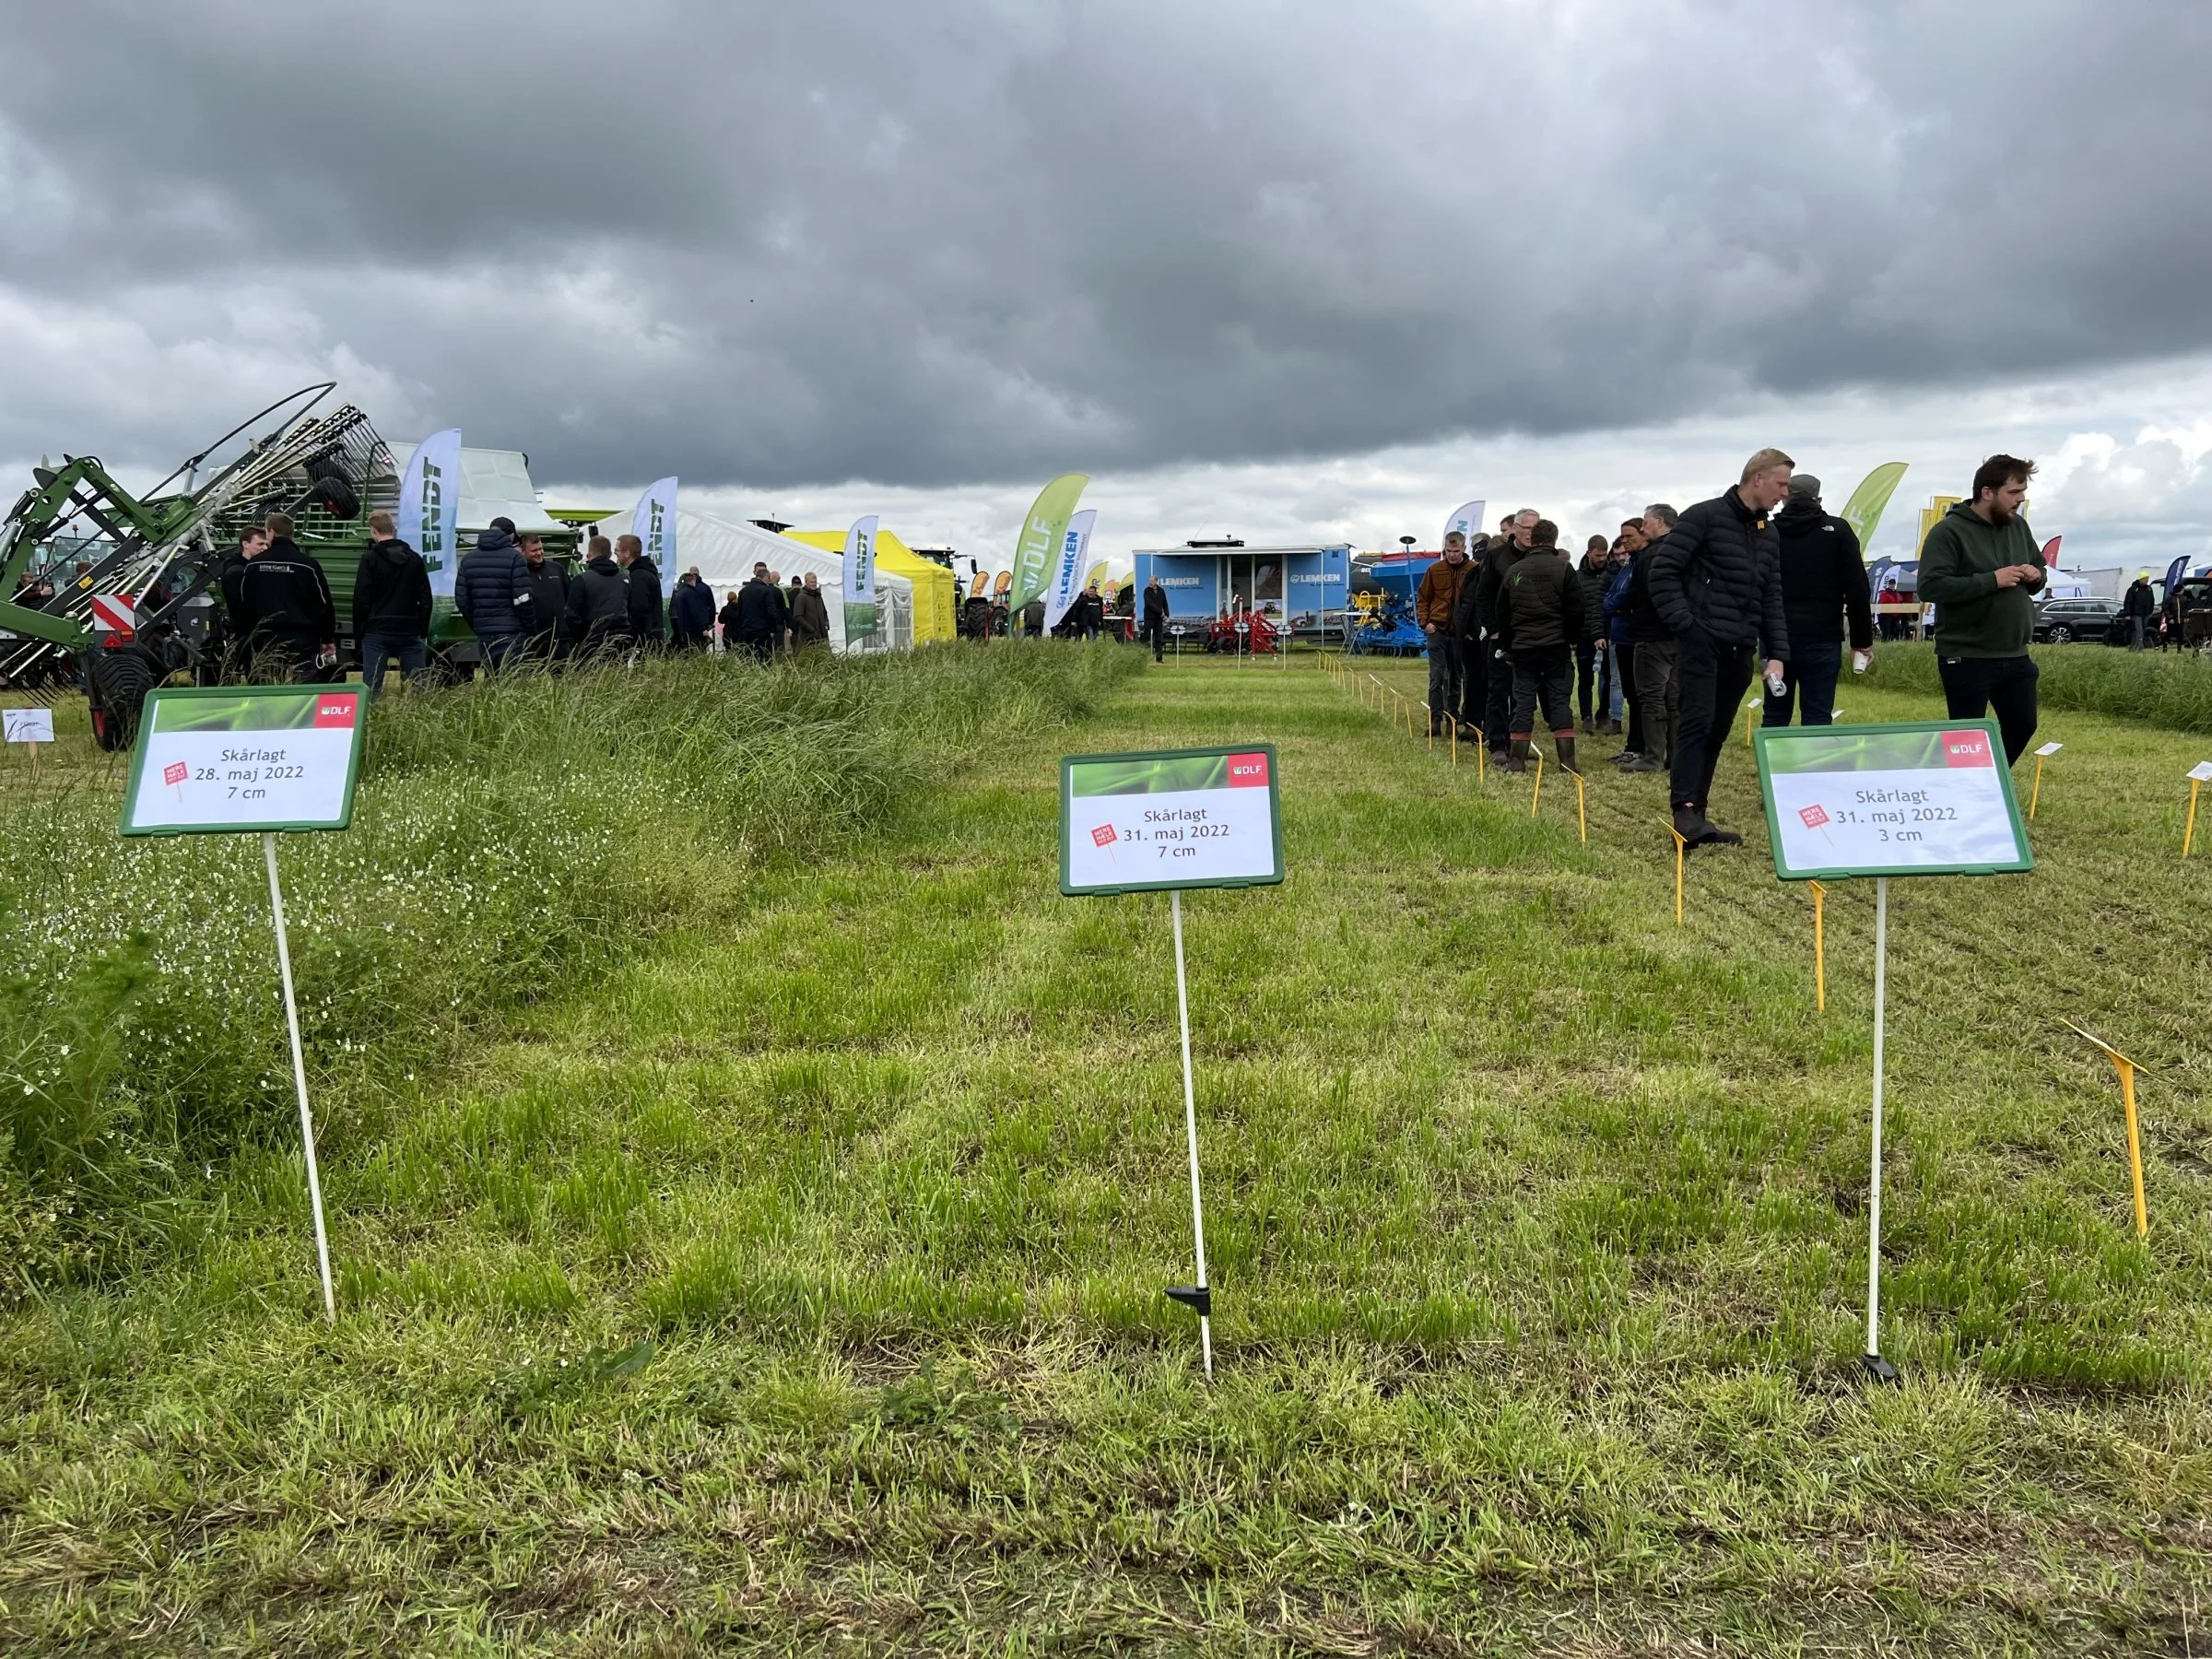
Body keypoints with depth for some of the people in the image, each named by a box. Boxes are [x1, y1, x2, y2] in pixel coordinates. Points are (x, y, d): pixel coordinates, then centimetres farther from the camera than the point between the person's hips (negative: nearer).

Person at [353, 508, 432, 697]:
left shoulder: (370, 559, -4)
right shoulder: (415, 559, 8)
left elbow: (361, 599, -5)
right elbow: (425, 599, 9)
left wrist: (358, 632, 4)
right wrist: (423, 632, 15)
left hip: (377, 633, -3)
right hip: (410, 632, 3)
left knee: (372, 687, -3)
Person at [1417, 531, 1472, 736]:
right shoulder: (1434, 570, 1)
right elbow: (1422, 598, 7)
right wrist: (1425, 622, -4)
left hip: (1461, 633, 0)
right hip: (1438, 631, 0)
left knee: (1456, 678, 10)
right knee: (1436, 677, -3)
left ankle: (1452, 718, 19)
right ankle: (1435, 720, -4)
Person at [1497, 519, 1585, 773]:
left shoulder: (1514, 571, 5)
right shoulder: (1563, 569, -5)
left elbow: (1502, 612, 10)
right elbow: (1575, 611, -6)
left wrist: (1509, 644, 19)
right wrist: (1573, 639, 8)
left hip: (1522, 647, 2)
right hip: (1556, 646, -2)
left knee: (1523, 701, 5)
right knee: (1559, 700, 1)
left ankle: (1516, 760, 4)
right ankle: (1567, 760, -3)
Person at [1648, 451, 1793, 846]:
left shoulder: (1769, 533, 18)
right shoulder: (1705, 516, -4)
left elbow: (1772, 598, 17)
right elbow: (1663, 569, -8)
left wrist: (1777, 653, 6)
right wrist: (1682, 622, -14)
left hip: (1739, 649, 7)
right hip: (1701, 641, -7)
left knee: (1717, 732, 8)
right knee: (1697, 722, -15)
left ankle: (1698, 813, 13)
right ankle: (1685, 812, -17)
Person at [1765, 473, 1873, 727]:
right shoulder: (1837, 531, 2)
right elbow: (1857, 590, -1)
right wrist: (1862, 639, 3)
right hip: (1822, 640, -2)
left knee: (1774, 717, 7)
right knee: (1818, 719, -1)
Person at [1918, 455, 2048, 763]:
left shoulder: (2018, 526, 9)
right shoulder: (1949, 531, -14)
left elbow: (2039, 568, 23)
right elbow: (1930, 587, -24)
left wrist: (2036, 576, -3)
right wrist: (1992, 580, -25)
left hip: (2015, 655, 7)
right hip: (1966, 658, -7)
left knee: (2022, 725, 15)